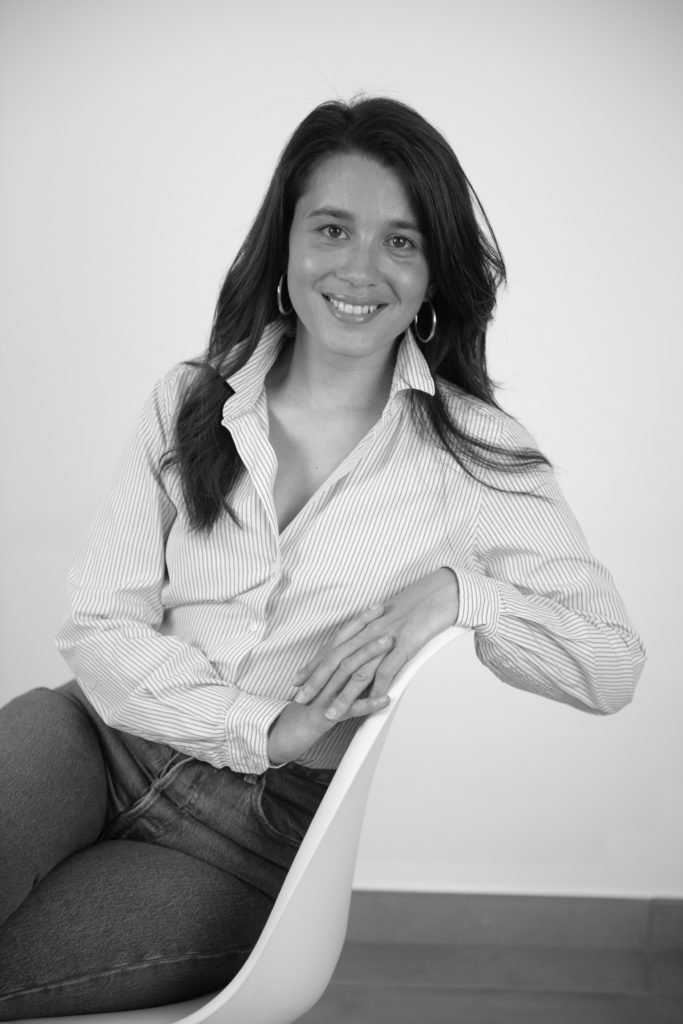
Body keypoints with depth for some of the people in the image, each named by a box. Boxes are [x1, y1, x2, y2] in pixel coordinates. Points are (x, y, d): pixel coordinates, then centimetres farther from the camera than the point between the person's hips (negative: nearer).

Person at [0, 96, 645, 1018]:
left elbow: (615, 665, -6)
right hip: (105, 735, 3)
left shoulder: (474, 453, -1)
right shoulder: (190, 404, 6)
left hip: (255, 826, -2)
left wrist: (457, 589, -22)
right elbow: (97, 624, -1)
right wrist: (266, 725, -14)